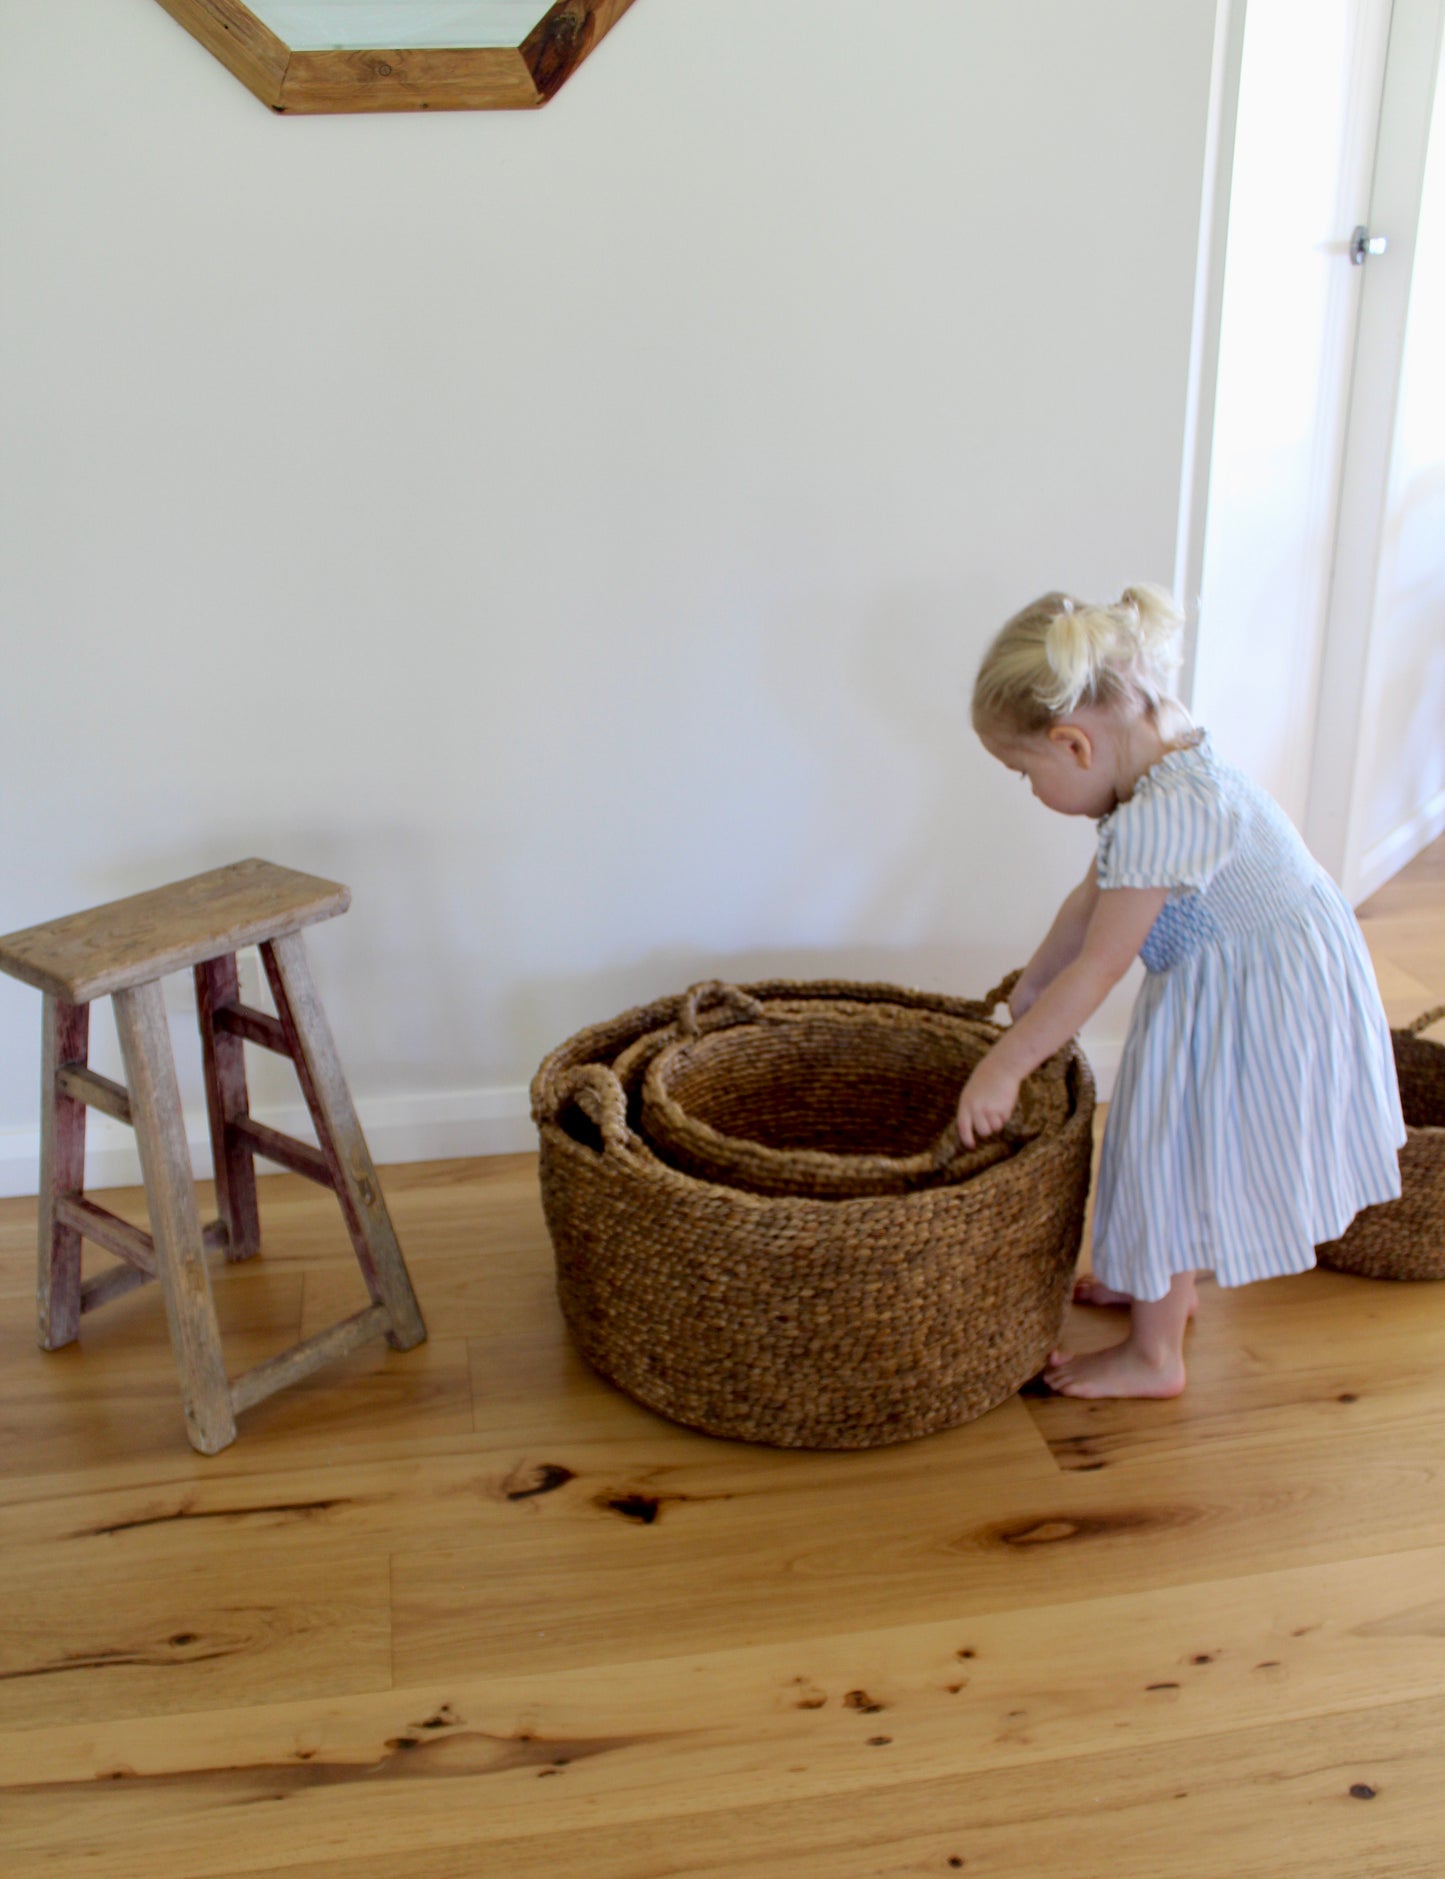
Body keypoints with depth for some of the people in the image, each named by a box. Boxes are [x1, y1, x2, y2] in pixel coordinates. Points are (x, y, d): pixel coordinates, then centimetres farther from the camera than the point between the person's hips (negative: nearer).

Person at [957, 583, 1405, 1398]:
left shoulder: (1163, 813, -32)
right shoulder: (1163, 770, 0)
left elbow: (1100, 966, -28)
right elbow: (1094, 897, 10)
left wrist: (1004, 1067, -21)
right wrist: (1028, 991, 16)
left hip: (1255, 1011, -10)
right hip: (1223, 992, 10)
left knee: (1167, 1158, 3)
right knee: (1177, 1149, 24)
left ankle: (1153, 1357, 19)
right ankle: (1168, 1286, 46)